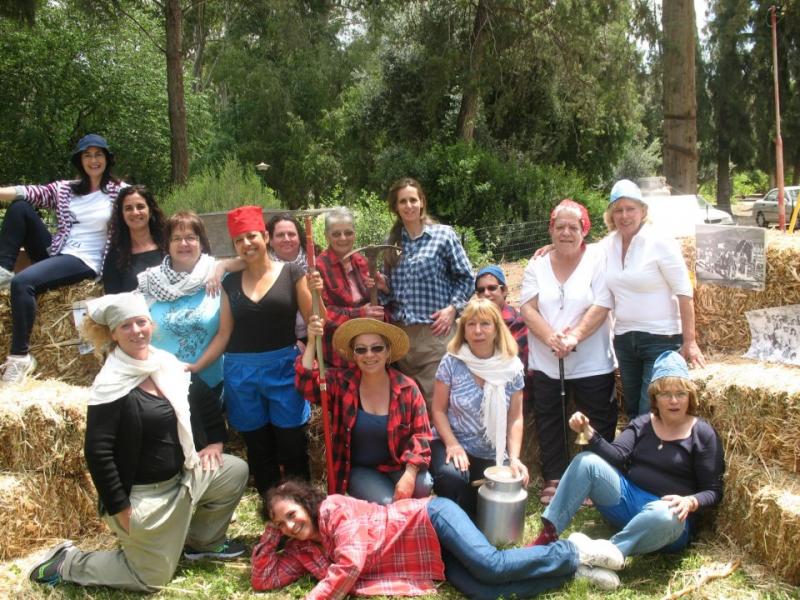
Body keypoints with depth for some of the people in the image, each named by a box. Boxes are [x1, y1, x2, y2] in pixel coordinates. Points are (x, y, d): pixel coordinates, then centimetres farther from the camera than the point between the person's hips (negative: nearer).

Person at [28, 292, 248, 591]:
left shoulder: (167, 364, -1)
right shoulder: (111, 386, -23)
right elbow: (97, 453, -24)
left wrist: (213, 441, 6)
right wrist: (119, 508, -21)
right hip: (142, 494, -7)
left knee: (236, 470, 7)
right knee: (152, 579, 4)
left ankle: (203, 541, 24)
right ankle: (68, 562, 20)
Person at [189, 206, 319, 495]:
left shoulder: (291, 273, -2)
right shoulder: (231, 282, 8)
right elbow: (224, 334, 8)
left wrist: (316, 293, -20)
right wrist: (195, 366, 2)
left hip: (283, 368, -3)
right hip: (241, 373, 3)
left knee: (292, 446, -1)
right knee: (258, 449, 11)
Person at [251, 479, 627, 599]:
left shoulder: (334, 508, -14)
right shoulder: (303, 550, 10)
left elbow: (350, 564, -24)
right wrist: (268, 537, 0)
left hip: (431, 519, -6)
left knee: (491, 567, -27)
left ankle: (574, 552, -4)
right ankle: (573, 569, -4)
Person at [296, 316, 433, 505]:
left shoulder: (407, 388, -7)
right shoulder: (341, 382, -6)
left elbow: (421, 434, -9)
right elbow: (307, 386, -23)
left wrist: (409, 474, -23)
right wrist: (311, 342, -31)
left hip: (398, 465, 1)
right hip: (360, 469, -1)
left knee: (422, 487, -28)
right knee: (385, 504, -26)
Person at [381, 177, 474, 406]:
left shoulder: (443, 235, -1)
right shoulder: (391, 242, 11)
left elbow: (466, 277, 2)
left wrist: (453, 308, -9)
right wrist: (383, 286, -2)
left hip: (435, 330, -4)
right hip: (401, 331, 4)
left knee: (435, 397, -6)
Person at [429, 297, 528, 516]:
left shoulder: (511, 366, -3)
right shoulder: (451, 362, -9)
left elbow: (515, 418, 0)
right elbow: (438, 410, -5)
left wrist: (514, 457, -12)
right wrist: (453, 445, -19)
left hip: (493, 455, 3)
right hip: (452, 443, -2)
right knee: (451, 477, -34)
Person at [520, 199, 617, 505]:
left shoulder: (598, 260, -3)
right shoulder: (537, 265, 6)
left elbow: (601, 307, -12)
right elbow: (528, 309, -3)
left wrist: (574, 337, -22)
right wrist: (552, 337, -19)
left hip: (592, 364, -3)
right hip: (546, 364, 3)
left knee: (598, 425, 4)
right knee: (549, 423, 12)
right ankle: (553, 480, 25)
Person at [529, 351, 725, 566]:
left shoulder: (703, 434, -1)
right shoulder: (642, 424, 11)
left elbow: (713, 491, -3)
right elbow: (617, 456, -6)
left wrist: (691, 502, -24)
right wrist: (589, 434, -23)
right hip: (627, 500, 4)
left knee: (664, 516, -41)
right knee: (586, 461, -19)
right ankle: (549, 534, -21)